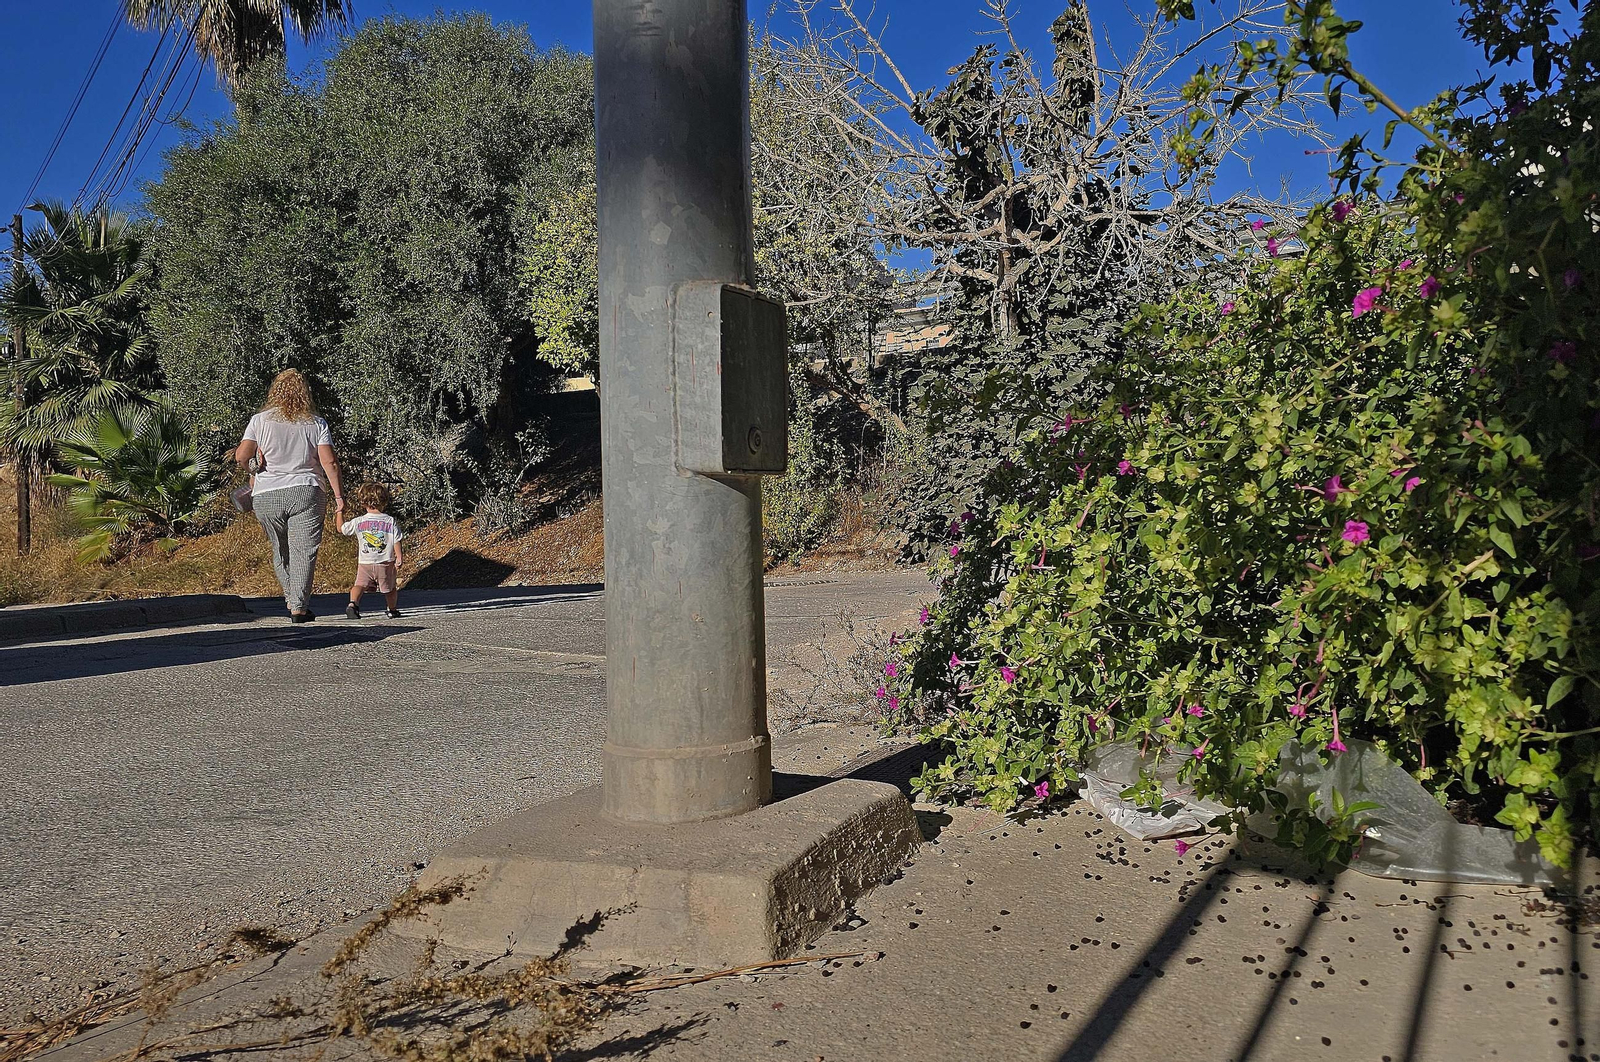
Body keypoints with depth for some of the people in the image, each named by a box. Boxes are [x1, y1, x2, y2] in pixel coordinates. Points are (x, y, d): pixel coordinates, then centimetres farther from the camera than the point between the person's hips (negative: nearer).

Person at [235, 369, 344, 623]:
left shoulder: (260, 421, 2)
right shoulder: (316, 423, 3)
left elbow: (241, 456, -9)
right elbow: (329, 461, -5)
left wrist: (252, 468, 12)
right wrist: (338, 495, -1)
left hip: (266, 496, 1)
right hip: (306, 492, -1)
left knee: (280, 552, 16)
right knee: (303, 551, 0)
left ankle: (292, 600, 24)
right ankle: (299, 608, -4)